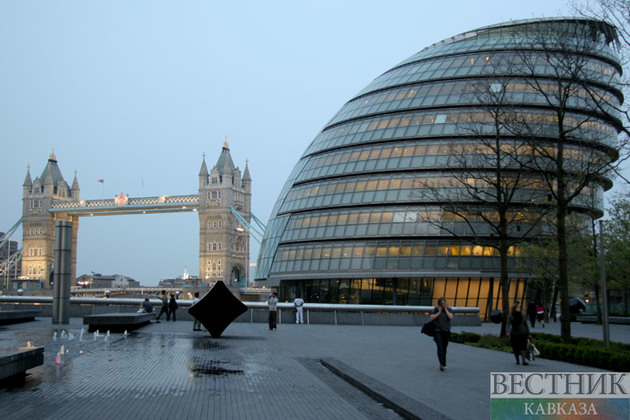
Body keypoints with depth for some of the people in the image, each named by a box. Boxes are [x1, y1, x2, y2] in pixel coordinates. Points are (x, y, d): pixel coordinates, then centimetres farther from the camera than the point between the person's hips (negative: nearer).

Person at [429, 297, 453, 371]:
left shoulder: (449, 309, 1)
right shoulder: (436, 309, -3)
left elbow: (450, 317, -17)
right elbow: (432, 318, -13)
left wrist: (445, 309, -13)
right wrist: (439, 311, -15)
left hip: (446, 332, 2)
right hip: (437, 331, -2)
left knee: (444, 348, 9)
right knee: (440, 348, -15)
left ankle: (443, 364, 22)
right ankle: (441, 364, -21)